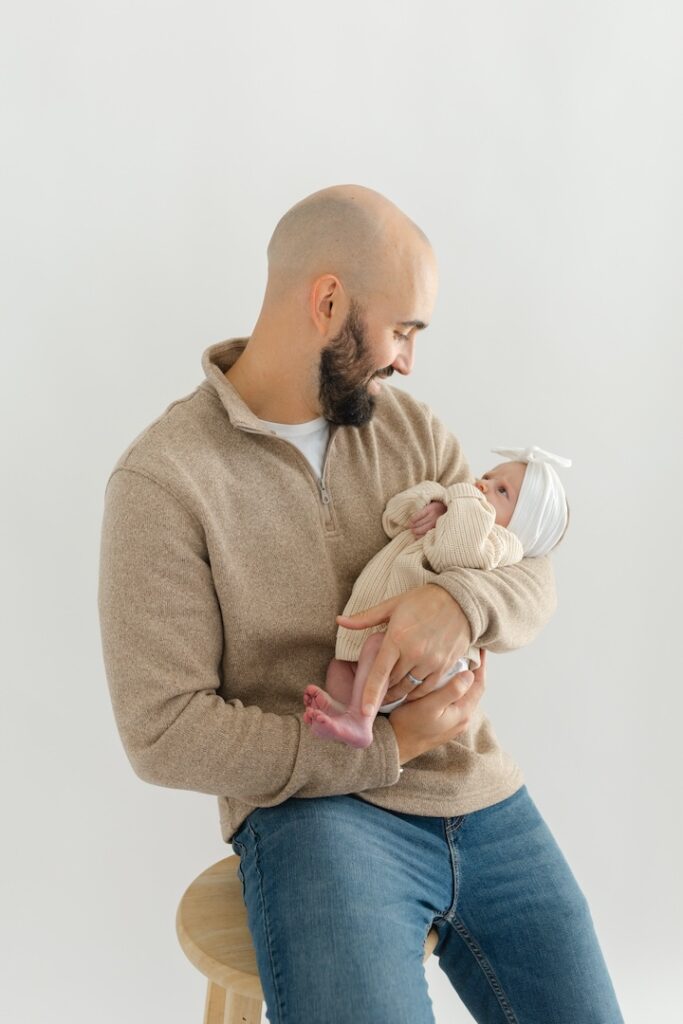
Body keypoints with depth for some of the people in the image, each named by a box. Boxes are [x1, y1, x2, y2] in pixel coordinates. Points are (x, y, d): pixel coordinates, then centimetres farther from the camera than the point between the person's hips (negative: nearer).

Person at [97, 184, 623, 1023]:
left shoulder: (409, 427, 9)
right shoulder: (162, 479, -9)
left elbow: (531, 581, 8)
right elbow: (163, 732, -12)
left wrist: (459, 601, -16)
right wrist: (387, 750, -14)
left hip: (483, 797, 6)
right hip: (317, 811, -5)